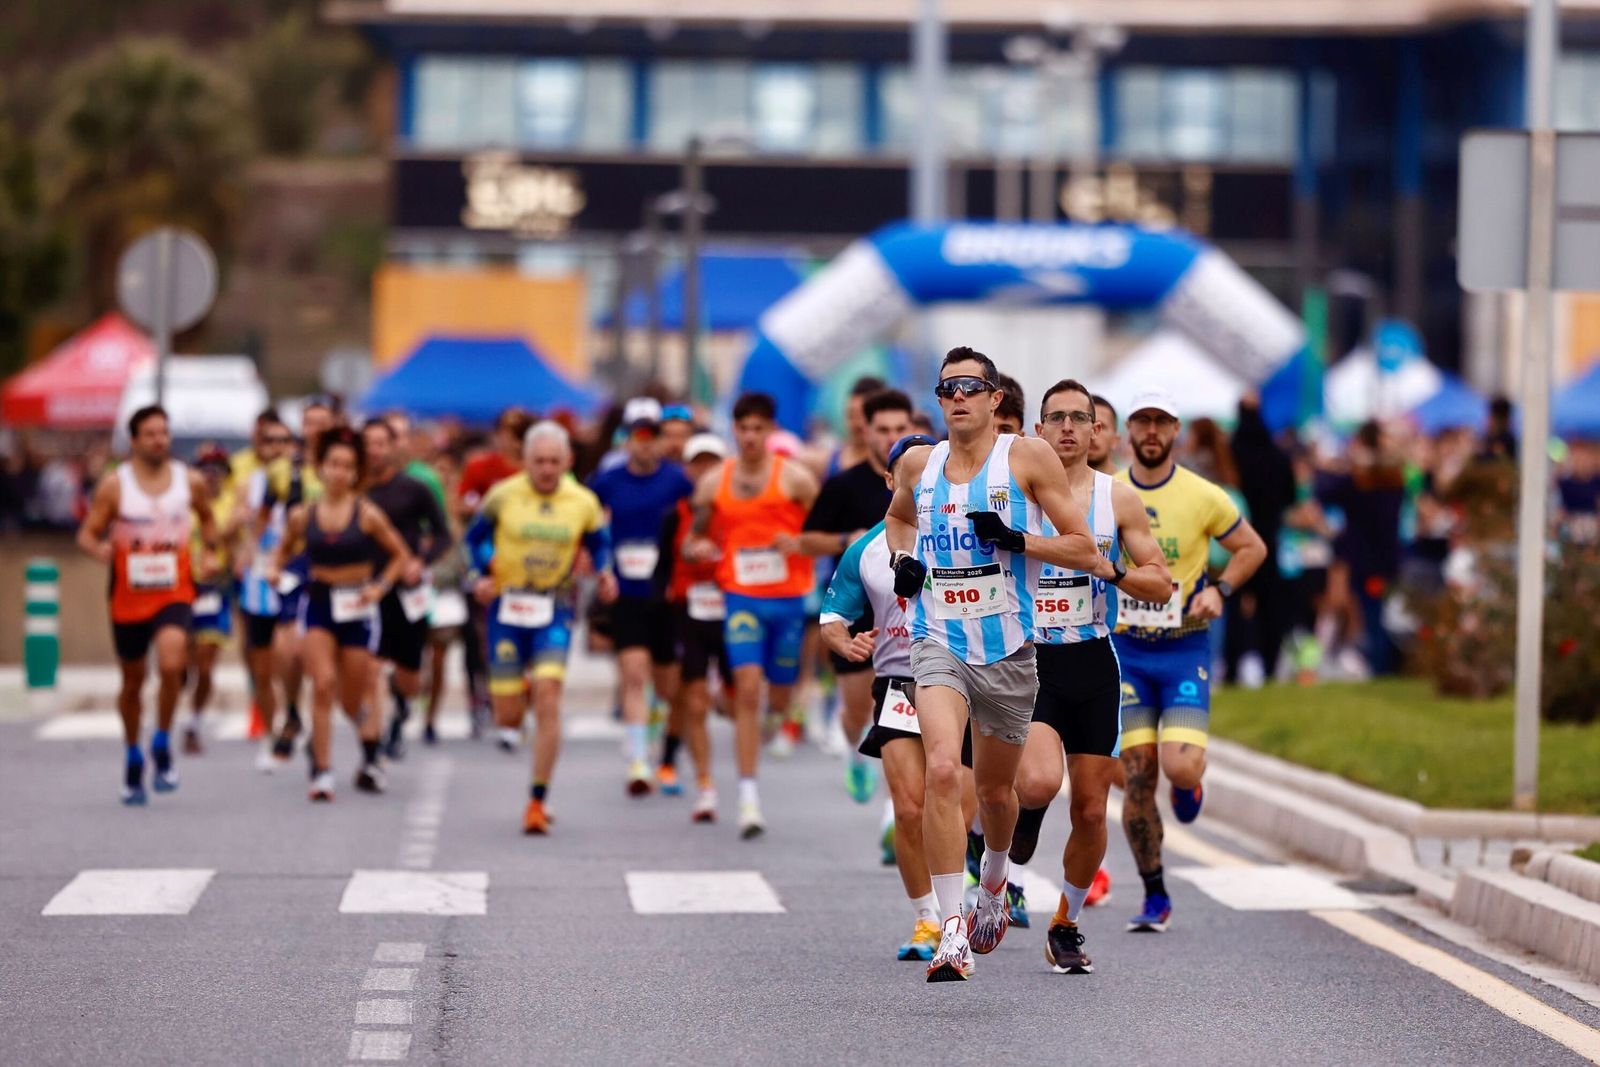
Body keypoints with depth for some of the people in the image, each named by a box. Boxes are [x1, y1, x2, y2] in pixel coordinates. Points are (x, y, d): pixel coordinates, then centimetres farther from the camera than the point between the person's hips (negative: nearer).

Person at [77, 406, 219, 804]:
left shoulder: (190, 482, 1)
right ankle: (133, 758, 33)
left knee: (171, 663, -25)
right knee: (132, 681, 12)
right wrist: (99, 550, -26)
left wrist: (207, 552, 3)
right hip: (128, 597, 0)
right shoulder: (114, 485, -6)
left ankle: (162, 743, -3)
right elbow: (87, 534, -4)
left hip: (174, 594, 0)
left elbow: (207, 519, 21)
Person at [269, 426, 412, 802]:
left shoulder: (367, 514, -6)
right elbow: (284, 548, 16)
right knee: (323, 684, -18)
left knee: (354, 700, 8)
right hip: (317, 605, 1)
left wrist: (380, 586, -11)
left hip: (356, 609, -1)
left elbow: (401, 555, 2)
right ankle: (322, 771, -13)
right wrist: (274, 567, -5)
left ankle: (371, 758, 39)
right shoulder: (303, 515, -1)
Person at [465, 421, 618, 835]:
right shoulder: (503, 496, -2)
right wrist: (481, 574, -7)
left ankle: (538, 801, -10)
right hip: (507, 608, 0)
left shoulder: (584, 503, 1)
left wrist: (604, 573, -3)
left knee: (548, 696, -18)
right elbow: (475, 537, 10)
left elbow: (599, 542, 17)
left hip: (555, 611, 0)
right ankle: (509, 724, 45)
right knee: (508, 713, 1)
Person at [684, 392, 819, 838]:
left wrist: (799, 543, -19)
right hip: (741, 597, 0)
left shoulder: (794, 478, -1)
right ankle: (748, 797, -15)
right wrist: (698, 549, -7)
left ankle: (771, 726, 47)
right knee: (748, 689, -15)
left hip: (790, 599, 0)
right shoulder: (713, 484, 6)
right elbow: (695, 541, 16)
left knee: (779, 699, 7)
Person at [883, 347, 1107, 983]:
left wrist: (1017, 540, -17)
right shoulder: (919, 464, 6)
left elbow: (1083, 551, -3)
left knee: (995, 788, 16)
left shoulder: (1027, 457, -3)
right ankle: (951, 932, -24)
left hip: (1008, 648, 0)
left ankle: (994, 880, 51)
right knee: (943, 770, -23)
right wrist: (901, 557, 9)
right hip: (939, 641, 0)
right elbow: (898, 515, 30)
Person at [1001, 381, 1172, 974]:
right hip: (1030, 661, -2)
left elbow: (1160, 584, 4)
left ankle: (1066, 925, 23)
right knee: (1039, 782, -27)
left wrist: (1111, 570, -14)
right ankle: (1014, 837, 8)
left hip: (1093, 664, 2)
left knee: (1090, 809, 4)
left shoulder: (1118, 498, 4)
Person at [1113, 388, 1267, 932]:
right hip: (1125, 650, 1)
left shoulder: (1203, 497, -4)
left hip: (1185, 649, -1)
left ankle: (1188, 782, 25)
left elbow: (1252, 547, 9)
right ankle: (1155, 899, 10)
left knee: (1181, 769, -16)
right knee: (1138, 778, -4)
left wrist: (1218, 590, -5)